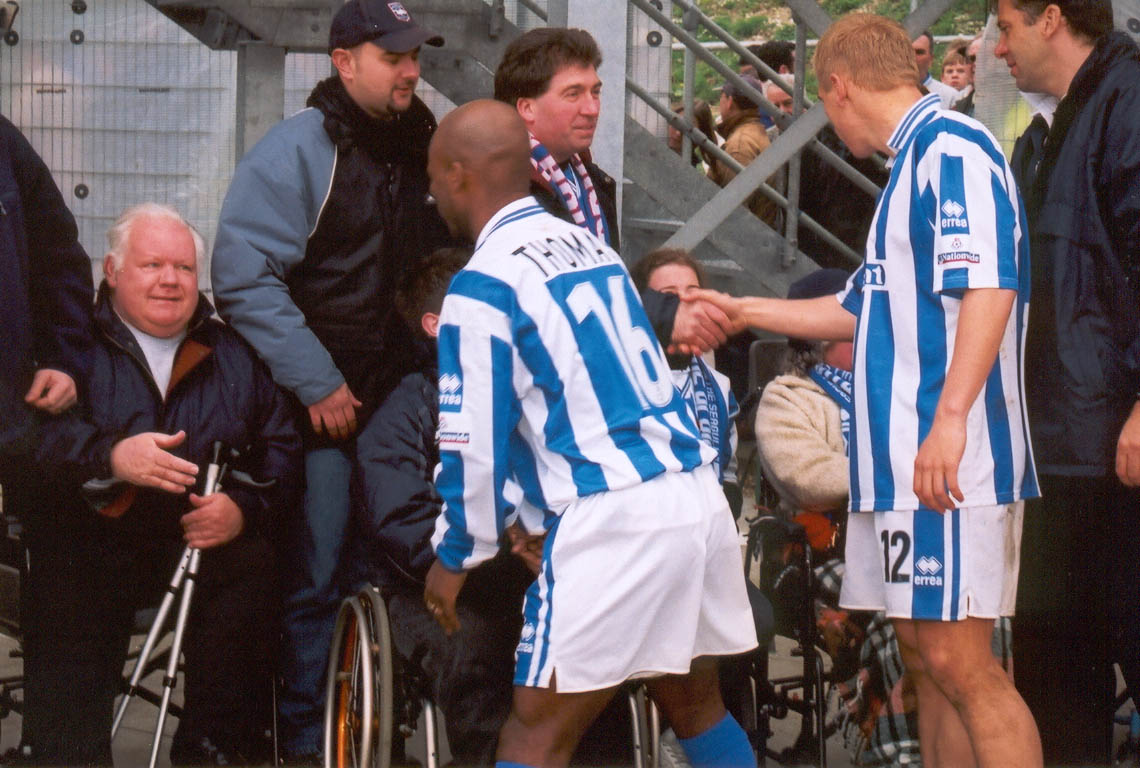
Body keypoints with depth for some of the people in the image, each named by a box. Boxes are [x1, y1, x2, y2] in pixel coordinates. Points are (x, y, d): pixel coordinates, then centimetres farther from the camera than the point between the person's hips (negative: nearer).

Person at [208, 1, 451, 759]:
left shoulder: (421, 155, 13)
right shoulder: (299, 149, -9)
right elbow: (244, 274, -16)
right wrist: (315, 383, -17)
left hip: (403, 403, 6)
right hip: (321, 409, -6)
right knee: (314, 581, -5)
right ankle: (303, 739, 5)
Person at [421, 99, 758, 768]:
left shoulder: (481, 287, -8)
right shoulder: (591, 244, 16)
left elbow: (476, 443, -7)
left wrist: (454, 558, 8)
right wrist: (542, 522, 35)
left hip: (611, 514, -8)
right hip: (698, 494, 8)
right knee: (694, 700, 21)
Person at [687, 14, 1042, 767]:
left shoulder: (952, 147, -10)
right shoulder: (913, 161, 22)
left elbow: (989, 288, -22)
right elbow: (861, 307, 32)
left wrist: (950, 418, -29)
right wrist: (743, 311, 39)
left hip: (951, 460, -10)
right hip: (902, 458, 10)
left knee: (959, 661, -13)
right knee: (925, 655, 11)